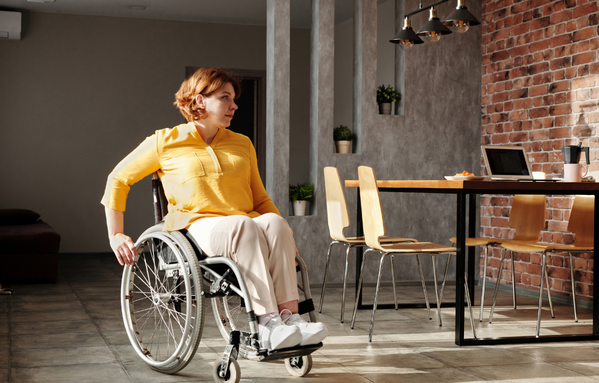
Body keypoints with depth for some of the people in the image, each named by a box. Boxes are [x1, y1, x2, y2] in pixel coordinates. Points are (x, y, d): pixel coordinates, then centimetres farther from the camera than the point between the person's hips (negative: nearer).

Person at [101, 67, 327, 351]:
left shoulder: (242, 144, 23)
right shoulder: (166, 142, 10)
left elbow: (259, 198, 26)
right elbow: (118, 179, 14)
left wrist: (284, 236, 8)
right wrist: (115, 236, 6)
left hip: (245, 227, 4)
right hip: (197, 228, -4)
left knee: (274, 222, -32)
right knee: (244, 225, -37)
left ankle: (289, 315, -41)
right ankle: (268, 324, -44)